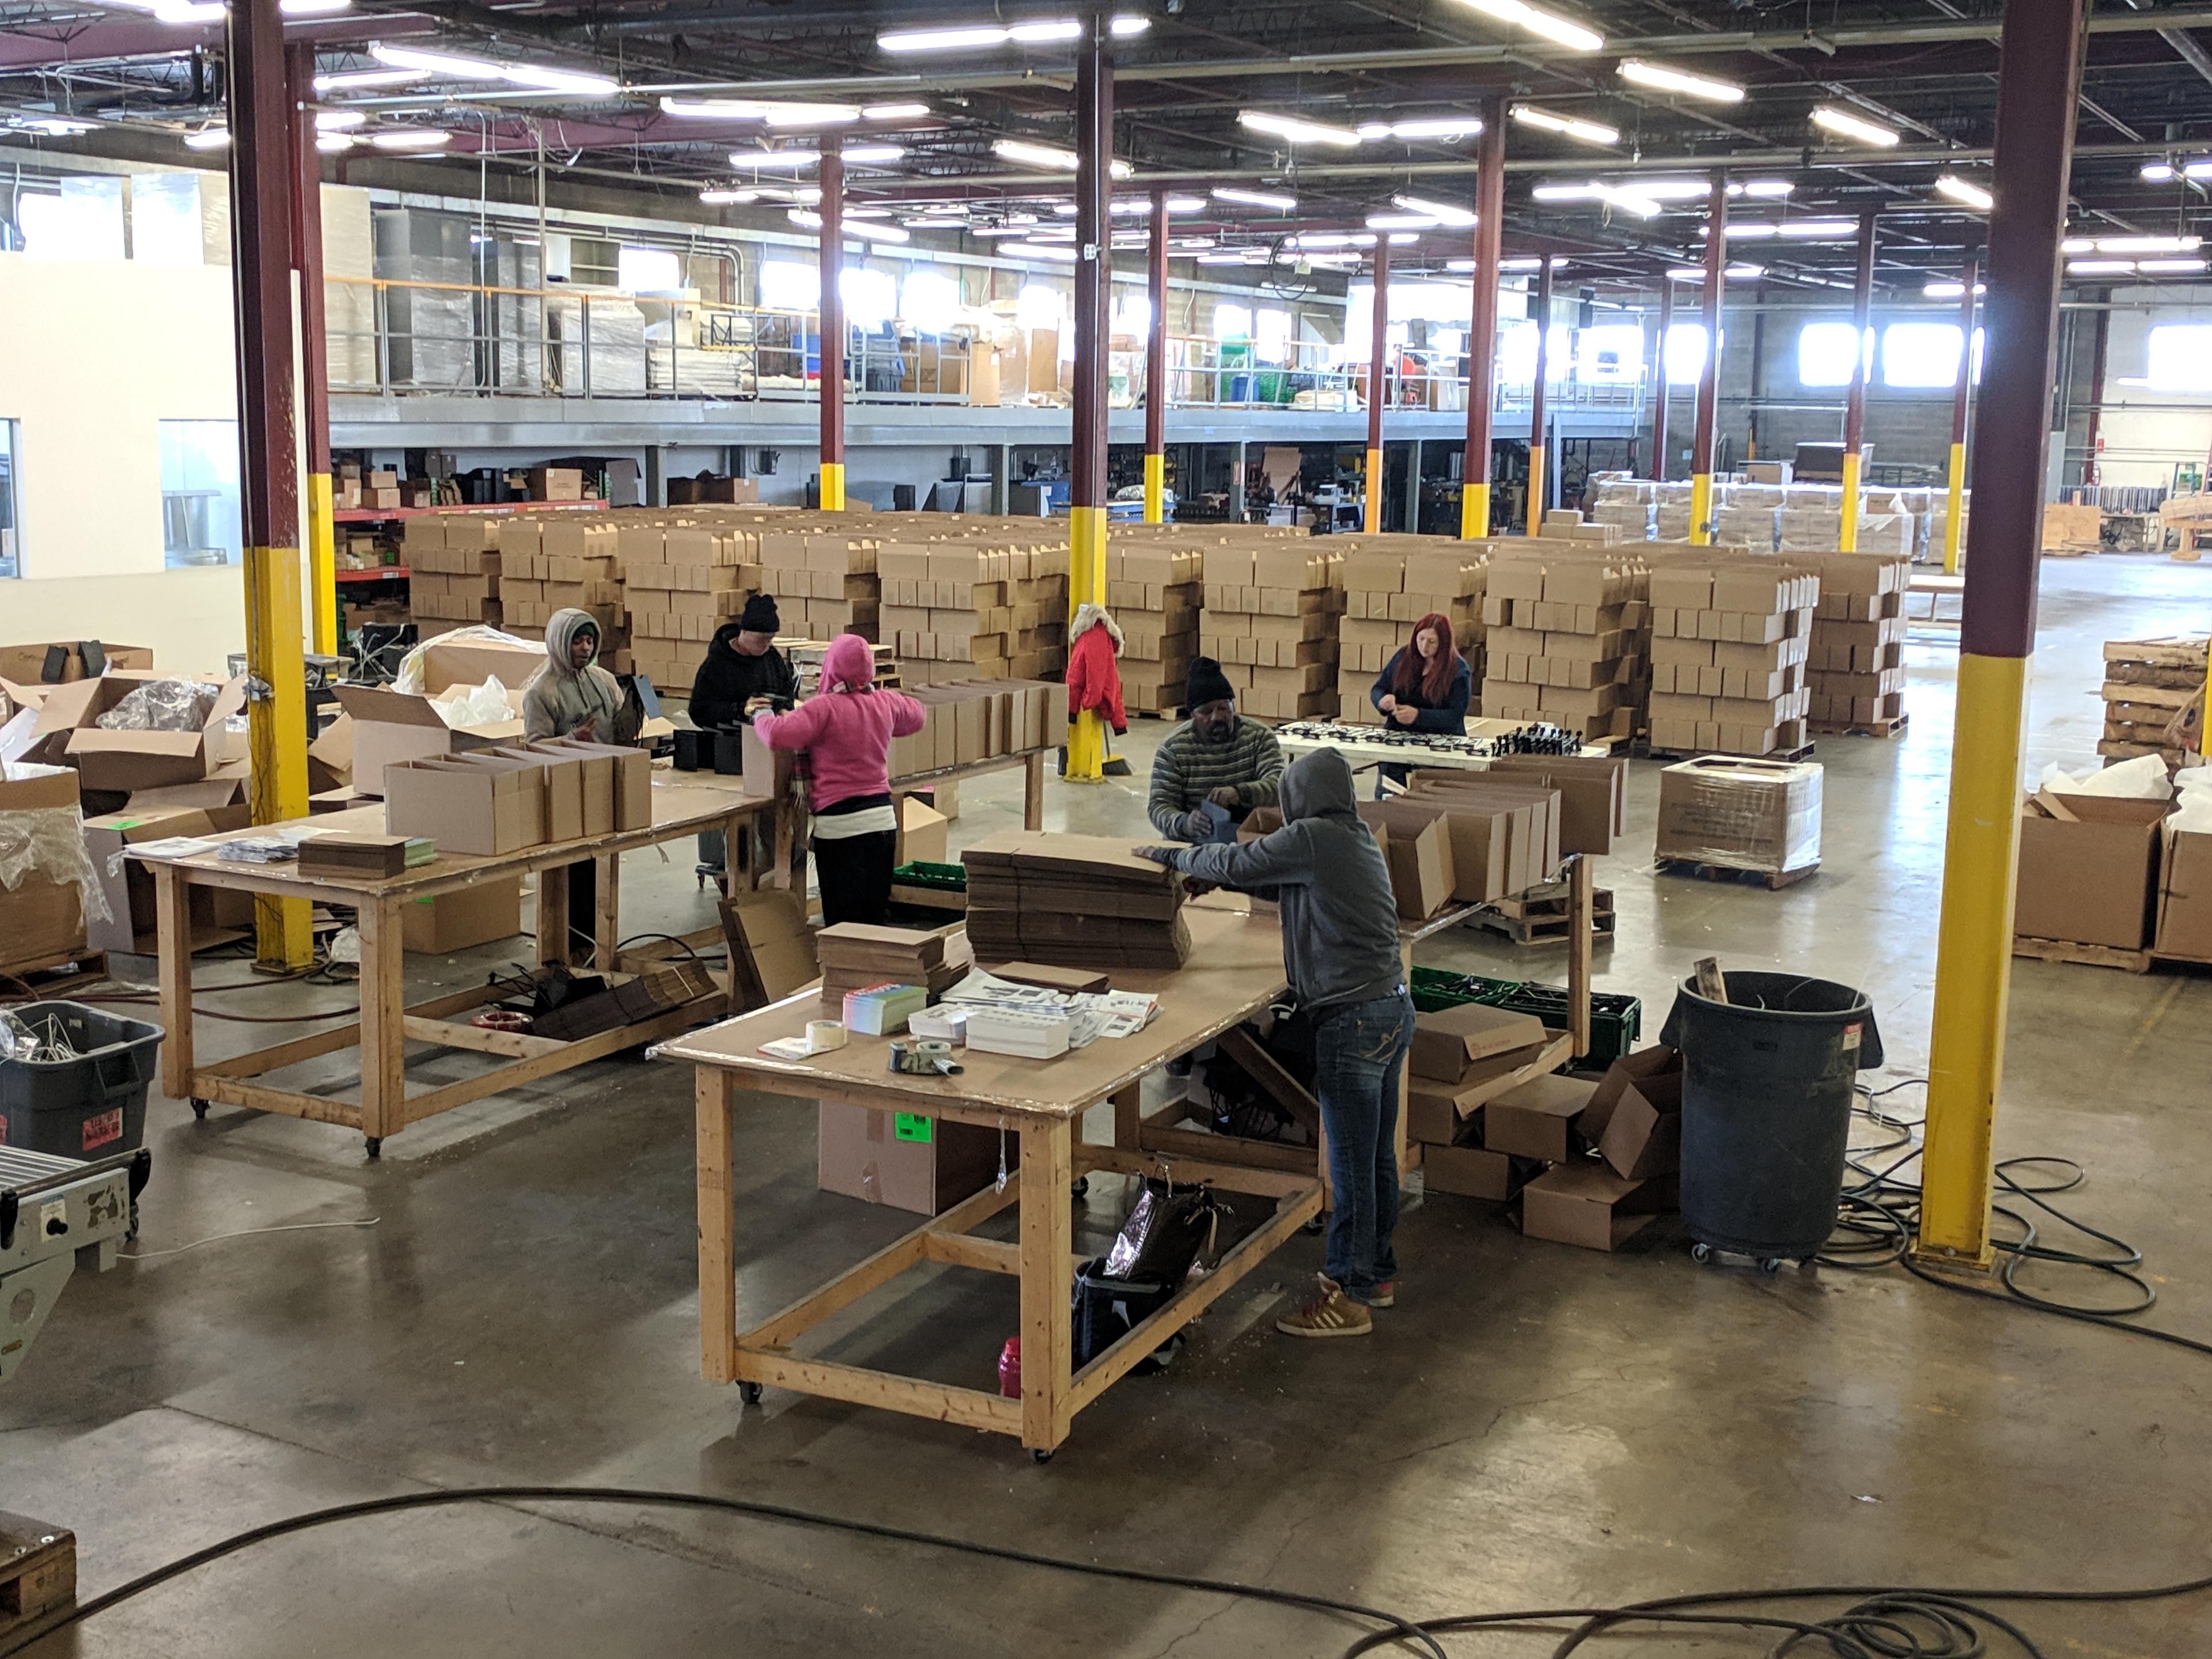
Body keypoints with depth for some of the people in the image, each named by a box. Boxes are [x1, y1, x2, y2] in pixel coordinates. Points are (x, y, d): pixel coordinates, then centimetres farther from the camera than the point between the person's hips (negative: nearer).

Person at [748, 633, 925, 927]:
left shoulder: (824, 708, -14)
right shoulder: (886, 704, 5)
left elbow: (778, 735, -26)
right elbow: (917, 715, 27)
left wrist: (761, 717, -5)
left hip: (839, 825, -6)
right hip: (883, 820, 6)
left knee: (842, 917, 1)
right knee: (875, 914, 14)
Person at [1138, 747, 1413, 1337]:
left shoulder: (1311, 837, -14)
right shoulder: (1357, 836, 14)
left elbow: (1234, 865, -7)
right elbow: (1286, 886, 24)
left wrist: (1168, 855, 8)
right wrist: (1211, 869, 23)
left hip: (1353, 1019, -10)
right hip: (1393, 1007, 10)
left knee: (1351, 1165, -2)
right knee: (1378, 1155, 19)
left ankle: (1350, 1297, 6)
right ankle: (1378, 1271, 31)